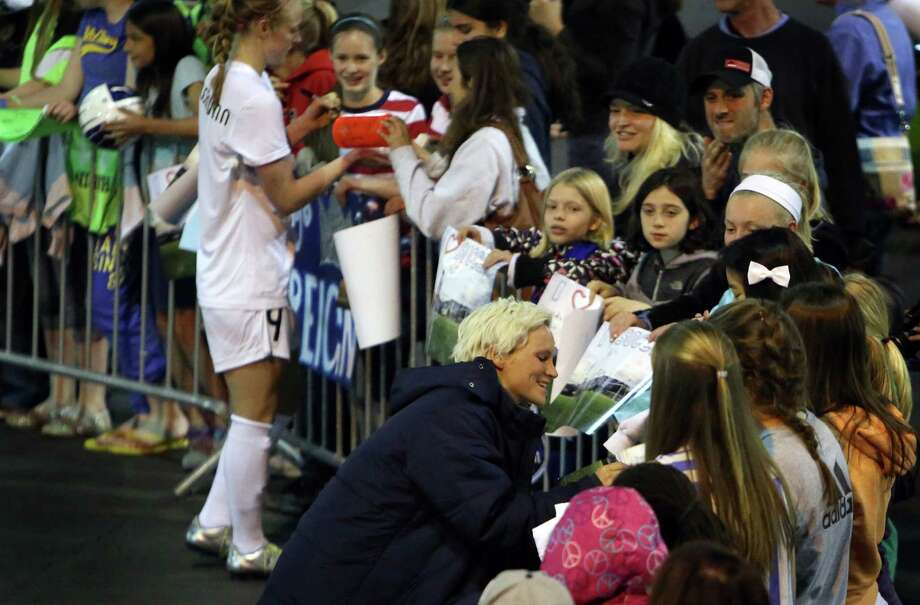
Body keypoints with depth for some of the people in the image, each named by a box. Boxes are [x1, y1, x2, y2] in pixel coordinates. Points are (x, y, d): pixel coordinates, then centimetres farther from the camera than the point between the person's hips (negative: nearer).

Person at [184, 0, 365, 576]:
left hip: (227, 276, 10)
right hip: (252, 283, -10)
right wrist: (343, 164, -8)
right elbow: (284, 195, -16)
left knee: (252, 412, 19)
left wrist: (308, 123, 10)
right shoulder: (255, 97, -21)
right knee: (255, 418, 0)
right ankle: (248, 547, 8)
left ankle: (213, 524, 24)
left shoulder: (221, 83, 9)